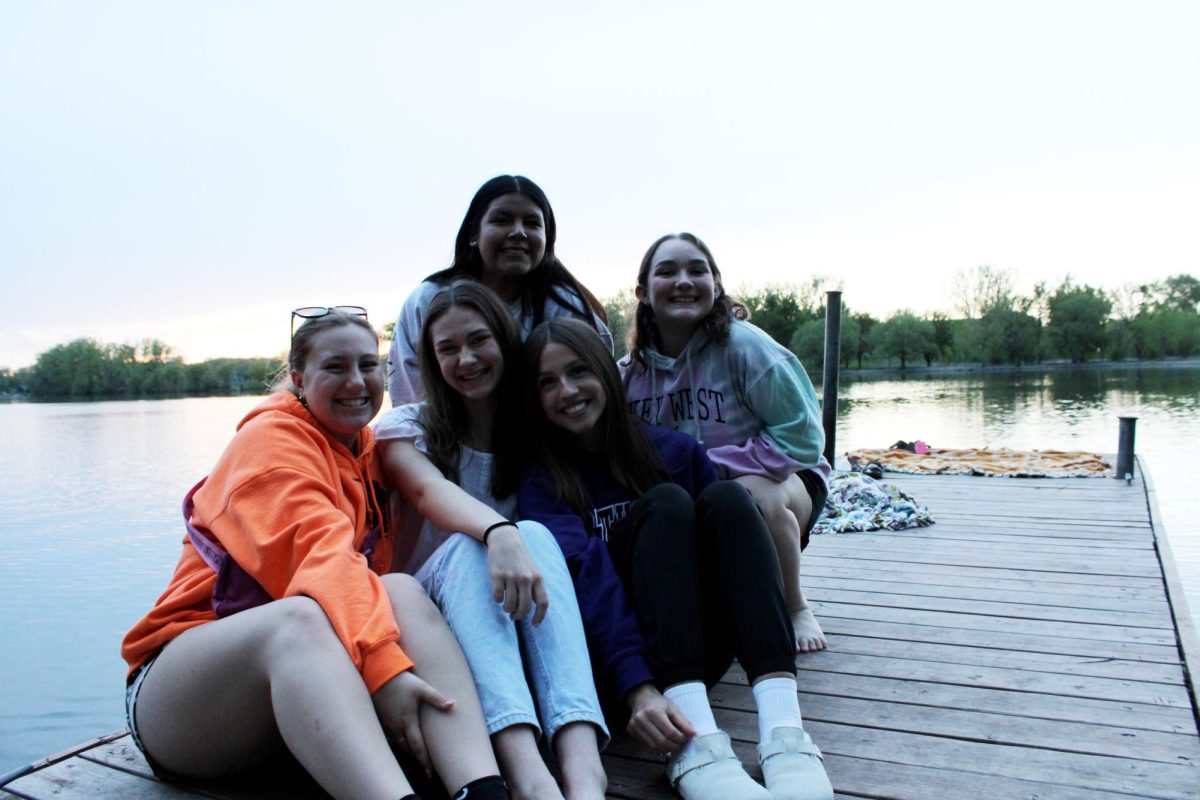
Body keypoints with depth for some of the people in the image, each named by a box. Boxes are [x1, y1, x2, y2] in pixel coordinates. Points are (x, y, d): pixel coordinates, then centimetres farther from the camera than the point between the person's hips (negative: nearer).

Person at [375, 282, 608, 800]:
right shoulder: (407, 427, 2)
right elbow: (431, 492, -22)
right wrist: (499, 533, -43)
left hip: (512, 621, 2)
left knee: (535, 535, -30)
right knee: (469, 546, -33)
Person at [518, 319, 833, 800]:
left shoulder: (675, 450, 9)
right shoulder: (543, 481, 0)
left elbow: (729, 534, 4)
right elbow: (585, 576, -18)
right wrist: (637, 687, -32)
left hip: (700, 644, 3)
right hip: (610, 652, -3)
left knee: (725, 499, -20)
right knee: (665, 503, -23)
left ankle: (783, 733, -36)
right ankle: (695, 748, -40)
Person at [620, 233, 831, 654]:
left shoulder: (743, 345, -21)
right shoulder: (630, 372, -6)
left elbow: (800, 436, -21)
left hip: (778, 480, -4)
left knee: (753, 494, -37)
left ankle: (795, 608, -6)